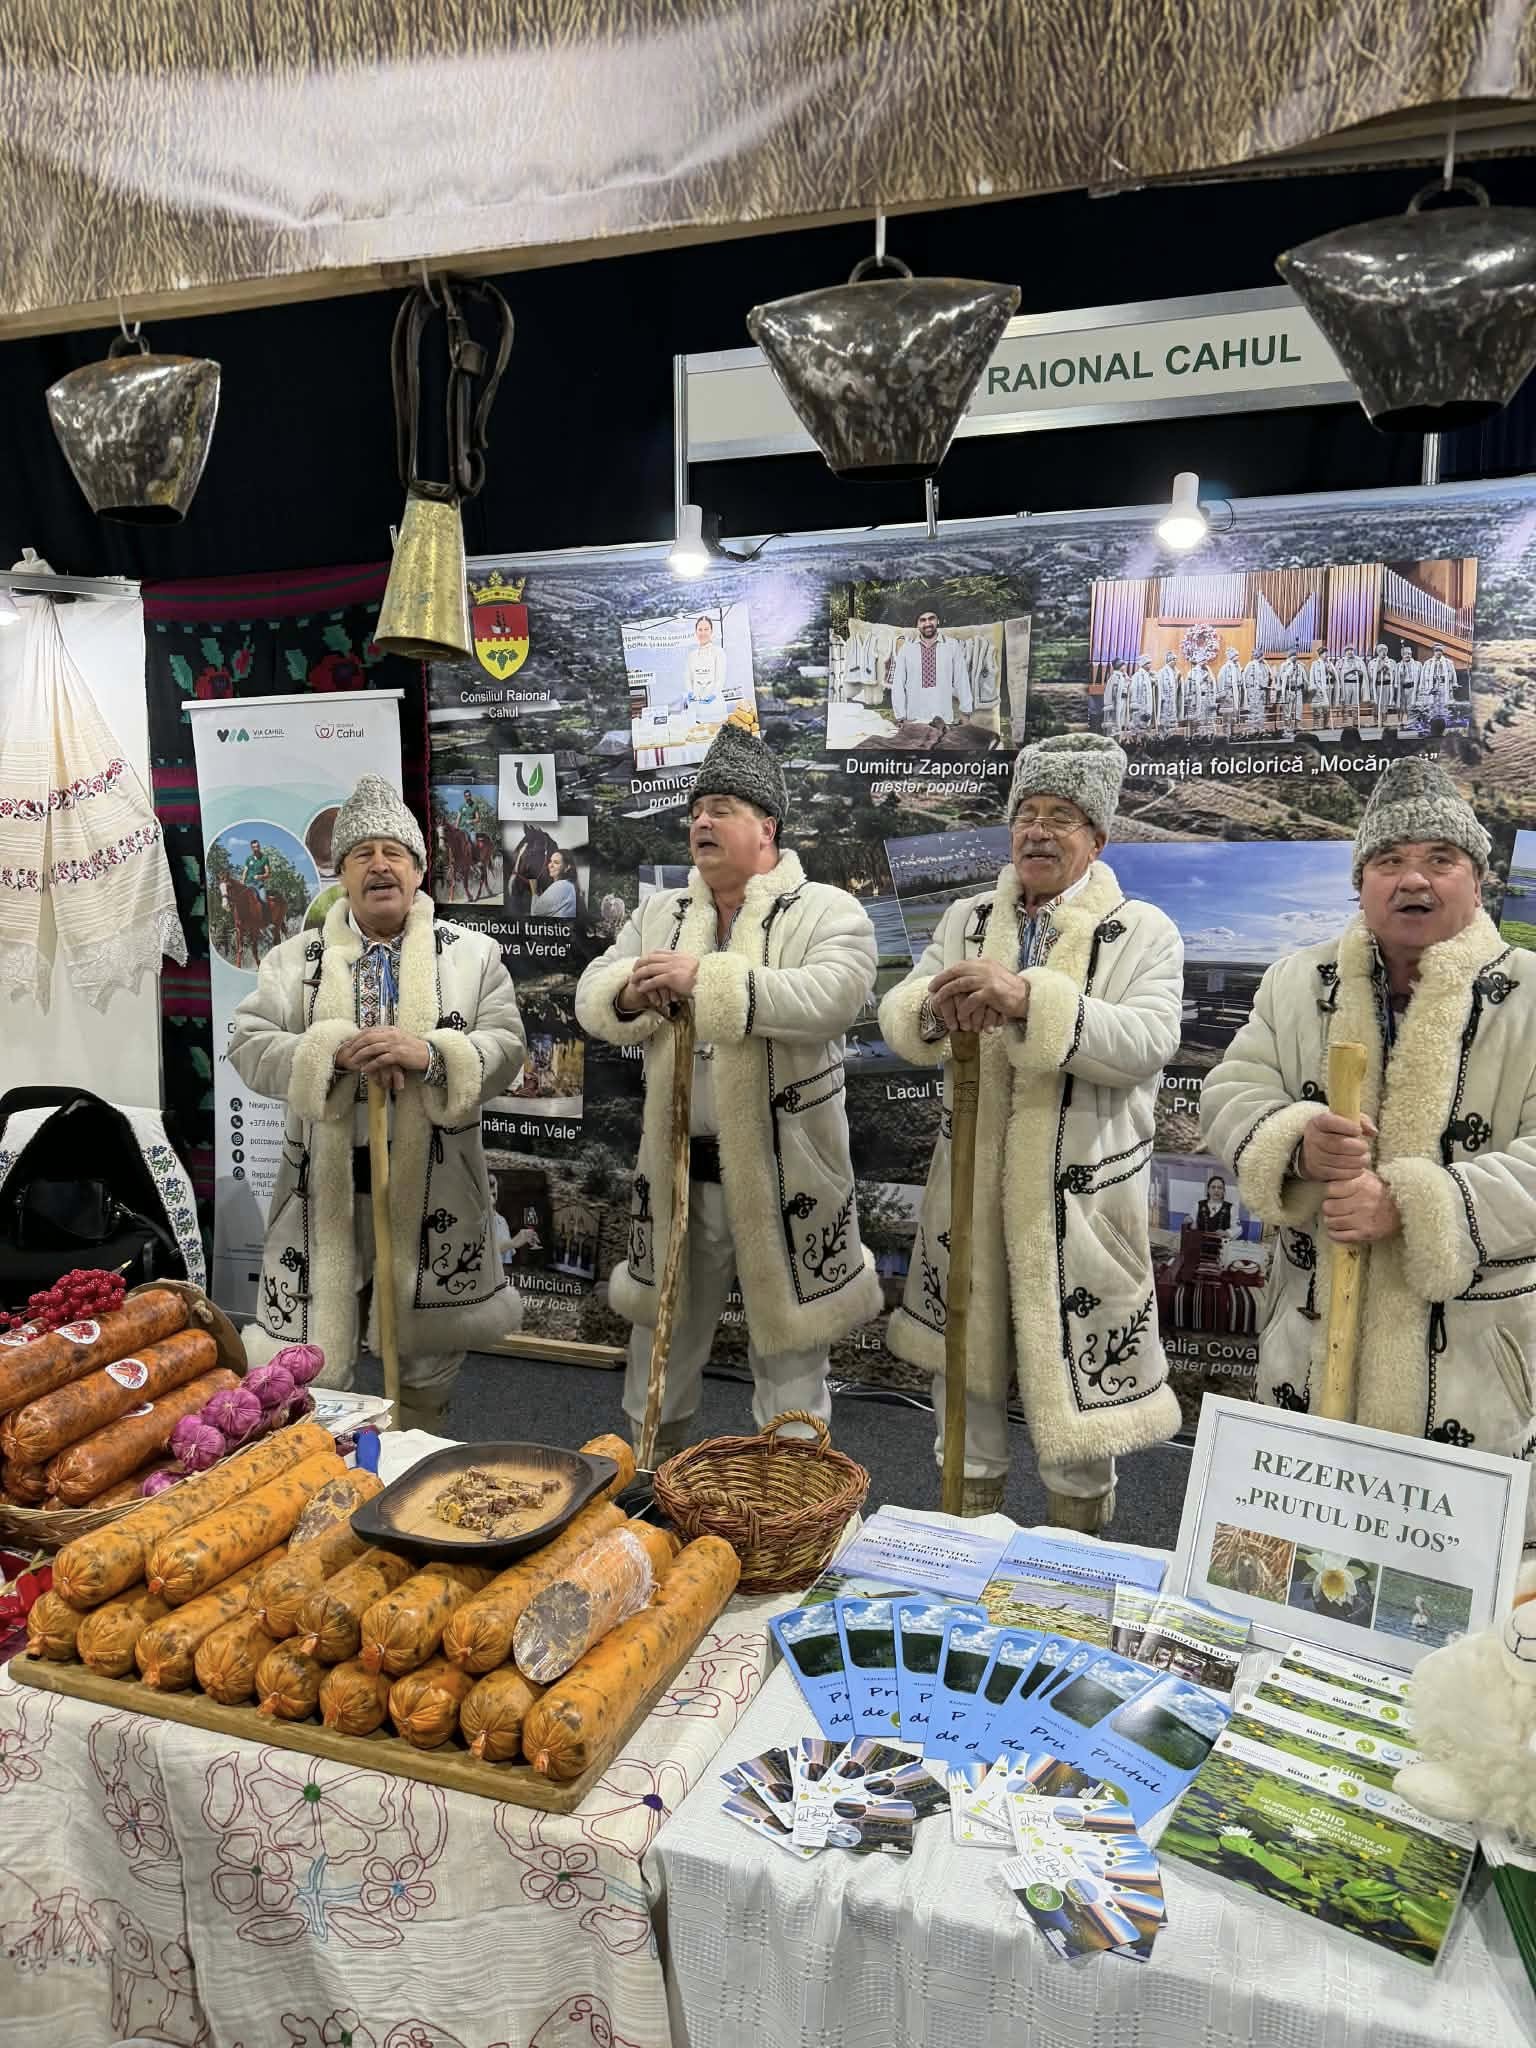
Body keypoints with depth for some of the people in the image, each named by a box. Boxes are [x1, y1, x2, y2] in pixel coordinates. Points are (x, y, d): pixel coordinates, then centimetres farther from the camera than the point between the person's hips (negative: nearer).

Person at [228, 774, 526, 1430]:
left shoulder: (472, 954, 2)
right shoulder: (298, 958, 5)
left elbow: (506, 1050, -5)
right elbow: (248, 1046, -3)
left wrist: (430, 1053, -23)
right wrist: (334, 1051, -20)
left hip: (431, 1185, 0)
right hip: (327, 1182, 0)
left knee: (430, 1357, 14)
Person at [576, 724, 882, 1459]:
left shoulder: (827, 910, -8)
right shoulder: (659, 913, 10)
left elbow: (830, 997, -26)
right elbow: (591, 996, 6)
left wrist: (705, 978, -30)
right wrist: (631, 993, -19)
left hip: (781, 1172, -5)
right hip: (678, 1166, 5)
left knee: (789, 1351, 11)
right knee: (661, 1336, 20)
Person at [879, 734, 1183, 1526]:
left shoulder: (1142, 931, -6)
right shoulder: (966, 919, 6)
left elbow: (1148, 1041, -22)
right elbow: (897, 1021, -3)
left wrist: (1029, 999, -34)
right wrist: (935, 1009, -28)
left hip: (1078, 1194, -4)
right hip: (971, 1183, 4)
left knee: (1076, 1371, 7)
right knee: (965, 1352, 18)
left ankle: (1077, 1541, 31)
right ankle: (967, 1526, 40)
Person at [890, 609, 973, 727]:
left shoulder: (952, 646, 2)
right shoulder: (906, 648, 3)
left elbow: (962, 681, 4)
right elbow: (898, 683, 3)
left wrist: (966, 713, 3)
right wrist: (900, 717, -1)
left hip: (945, 719, 0)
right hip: (914, 720, 0)